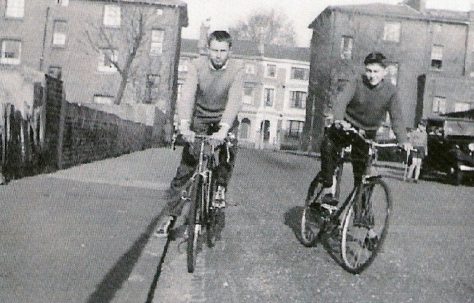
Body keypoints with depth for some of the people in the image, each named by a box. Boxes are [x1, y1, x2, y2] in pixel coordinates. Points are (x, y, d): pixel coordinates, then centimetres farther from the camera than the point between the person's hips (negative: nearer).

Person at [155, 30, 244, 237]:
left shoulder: (236, 70, -17)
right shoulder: (197, 66, -16)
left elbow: (234, 101, -29)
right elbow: (187, 96, -28)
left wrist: (223, 129, -45)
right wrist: (184, 125, -44)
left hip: (224, 120, 1)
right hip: (200, 120, 0)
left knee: (229, 146, -27)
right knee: (185, 168, -6)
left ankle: (221, 188, 1)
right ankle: (170, 215, 3)